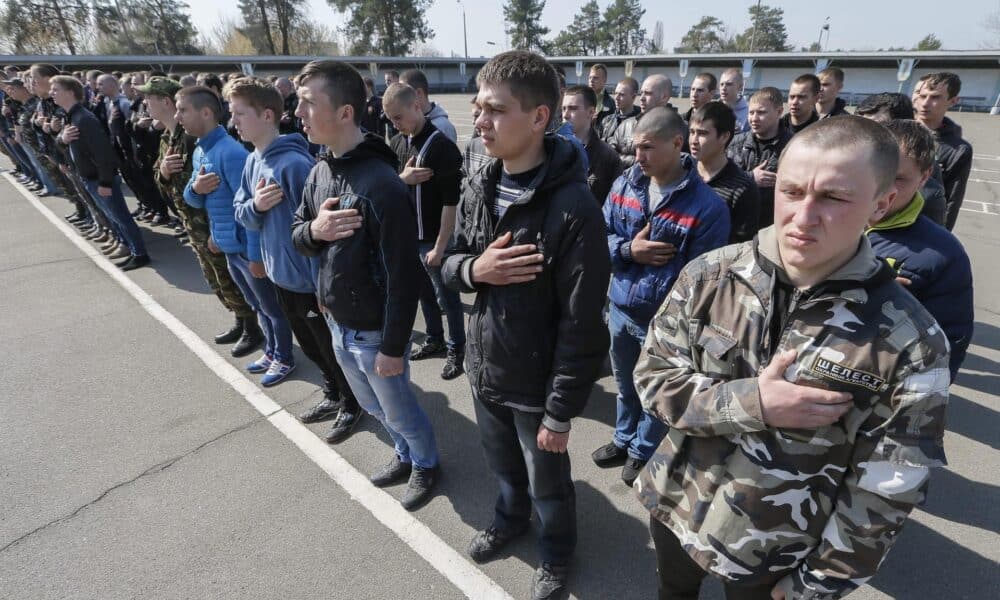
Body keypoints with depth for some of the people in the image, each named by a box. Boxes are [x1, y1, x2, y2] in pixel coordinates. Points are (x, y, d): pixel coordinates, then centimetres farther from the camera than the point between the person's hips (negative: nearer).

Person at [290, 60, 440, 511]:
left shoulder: (381, 184, -25)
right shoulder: (320, 170, 1)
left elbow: (403, 276, -23)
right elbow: (296, 235, 11)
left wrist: (393, 347, -19)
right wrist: (313, 230, -14)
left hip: (374, 332, -8)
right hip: (337, 323, 8)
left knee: (399, 410, 15)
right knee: (374, 406, 26)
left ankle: (426, 465, 42)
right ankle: (405, 454, 51)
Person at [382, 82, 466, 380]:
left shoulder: (443, 147, -16)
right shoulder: (396, 143, 6)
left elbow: (451, 202, -18)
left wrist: (439, 247, -18)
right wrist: (402, 178, -12)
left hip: (434, 240, -6)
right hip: (407, 236, 7)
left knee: (446, 297, 7)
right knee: (424, 293, 19)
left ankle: (456, 349, 23)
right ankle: (434, 340, 36)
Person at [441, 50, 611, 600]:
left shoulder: (572, 208, -24)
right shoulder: (478, 187, -3)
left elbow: (581, 323, -21)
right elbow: (448, 264, 7)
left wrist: (560, 412, -16)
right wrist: (474, 269, -18)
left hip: (536, 381, -5)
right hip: (484, 367, 6)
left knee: (547, 483, 20)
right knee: (504, 467, 29)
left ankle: (555, 553, 49)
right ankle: (509, 518, 59)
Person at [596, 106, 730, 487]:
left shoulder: (707, 207, -17)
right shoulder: (624, 185, -3)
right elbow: (600, 236, 3)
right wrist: (628, 250, -18)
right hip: (619, 309, 5)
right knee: (625, 385, 24)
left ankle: (643, 452, 42)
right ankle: (624, 440, 49)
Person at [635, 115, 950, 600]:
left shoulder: (909, 343, -20)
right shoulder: (709, 275, -16)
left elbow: (883, 496, -12)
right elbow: (653, 379, -12)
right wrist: (752, 403, -26)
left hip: (773, 557, -2)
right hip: (674, 506, 3)